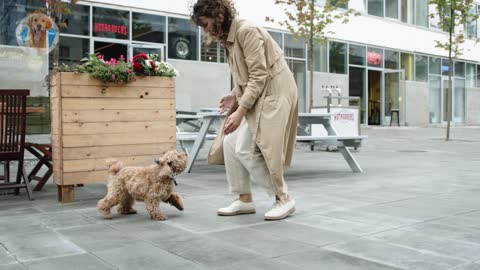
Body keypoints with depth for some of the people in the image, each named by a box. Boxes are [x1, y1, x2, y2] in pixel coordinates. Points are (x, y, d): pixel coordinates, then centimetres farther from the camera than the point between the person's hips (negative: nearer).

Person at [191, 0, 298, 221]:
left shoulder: (246, 31, -17)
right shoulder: (228, 37, 11)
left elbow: (259, 75, -22)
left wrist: (239, 112, -25)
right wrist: (235, 95, 2)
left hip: (272, 93, -9)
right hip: (254, 94, 9)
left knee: (246, 149, -13)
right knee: (231, 143, 2)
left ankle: (284, 199, 1)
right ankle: (244, 200, 10)